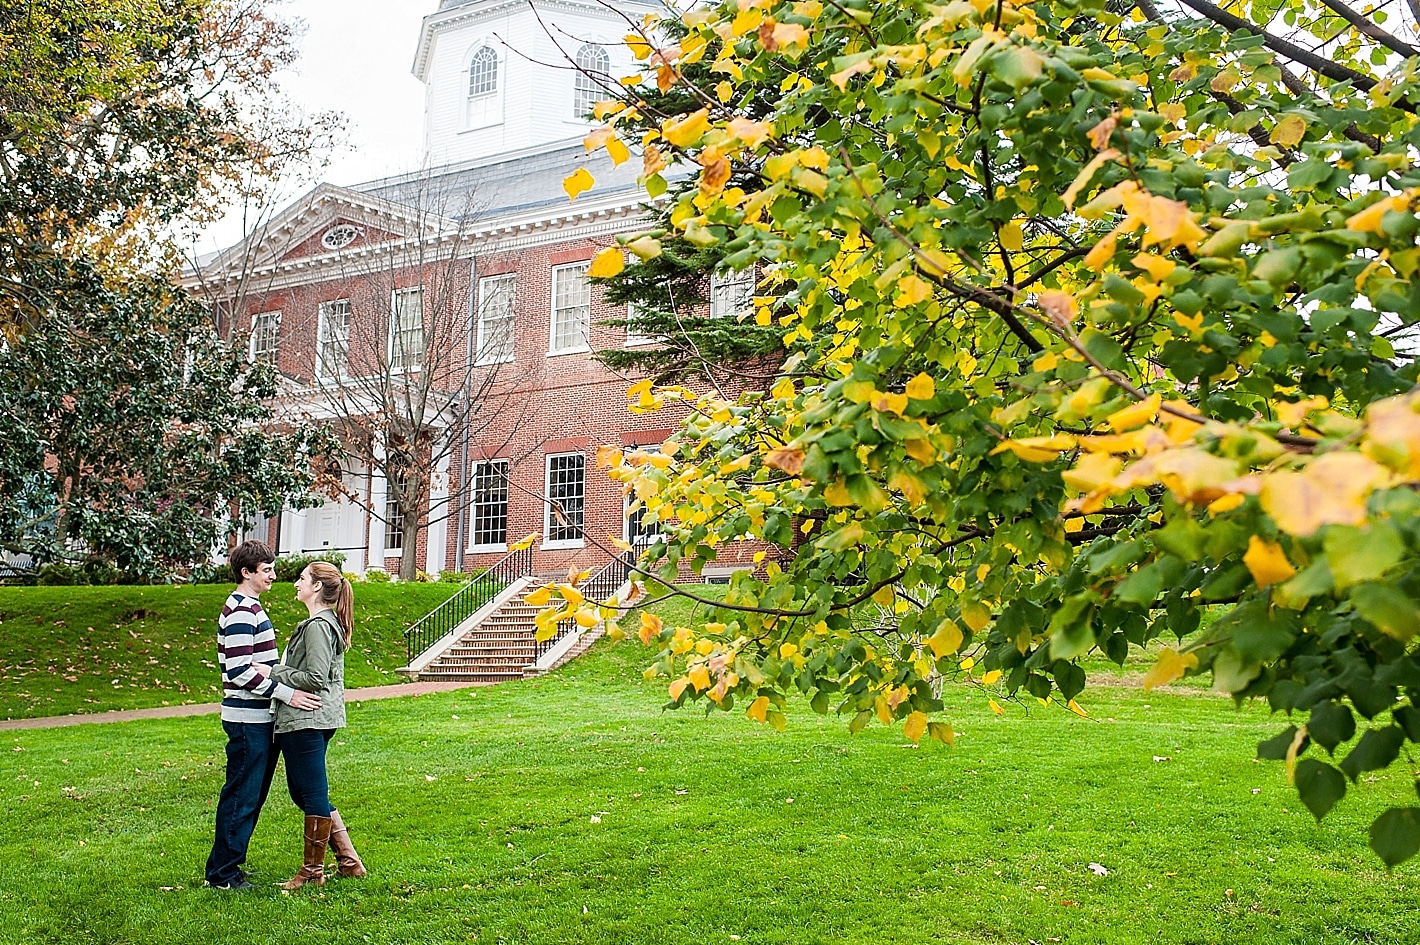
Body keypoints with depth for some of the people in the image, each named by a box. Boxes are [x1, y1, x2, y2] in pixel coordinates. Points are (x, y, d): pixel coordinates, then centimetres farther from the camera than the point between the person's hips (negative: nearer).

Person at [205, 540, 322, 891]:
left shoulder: (251, 607, 16)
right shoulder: (241, 611, -16)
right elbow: (238, 670, -22)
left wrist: (268, 672, 5)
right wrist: (286, 693, -22)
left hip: (257, 719, 10)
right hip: (247, 720, -10)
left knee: (251, 796, 16)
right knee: (241, 796, -2)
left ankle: (228, 864, 26)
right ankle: (221, 874, 7)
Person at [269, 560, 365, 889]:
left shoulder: (317, 626, -17)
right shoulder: (328, 622, 15)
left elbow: (315, 678, -22)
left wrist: (274, 672, -14)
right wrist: (278, 671, 14)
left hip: (306, 720, -11)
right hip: (313, 719, 11)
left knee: (312, 794, 0)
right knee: (303, 790, 18)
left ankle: (312, 872, 12)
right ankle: (348, 860, 21)